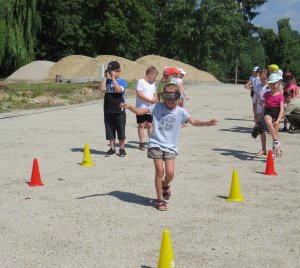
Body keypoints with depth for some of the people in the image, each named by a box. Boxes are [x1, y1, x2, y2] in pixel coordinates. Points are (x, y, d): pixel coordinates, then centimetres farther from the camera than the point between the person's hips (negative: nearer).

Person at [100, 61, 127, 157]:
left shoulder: (122, 81, -2)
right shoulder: (107, 81, 8)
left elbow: (119, 90, -21)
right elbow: (102, 89, -10)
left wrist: (113, 78, -16)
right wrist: (105, 77, -6)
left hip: (119, 110, -4)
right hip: (108, 111, 4)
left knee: (121, 131, 4)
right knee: (109, 131, 9)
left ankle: (122, 148, 16)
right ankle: (112, 148, 20)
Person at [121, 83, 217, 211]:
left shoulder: (180, 111, 0)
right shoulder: (157, 107, 0)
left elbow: (193, 121, -11)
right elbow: (140, 112, -4)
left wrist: (206, 123, -29)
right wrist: (130, 107, -22)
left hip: (170, 147, 1)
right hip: (156, 144, -1)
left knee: (170, 173, -8)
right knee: (159, 171, -6)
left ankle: (165, 185, 29)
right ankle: (160, 200, 8)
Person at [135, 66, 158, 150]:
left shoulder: (153, 84, 13)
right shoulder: (141, 82, -8)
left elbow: (154, 94, 19)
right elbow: (139, 94, -16)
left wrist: (154, 99, -5)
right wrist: (150, 100, -18)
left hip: (150, 108, 6)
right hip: (141, 108, -5)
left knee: (150, 125, 9)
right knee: (141, 125, 2)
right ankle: (142, 143, 8)